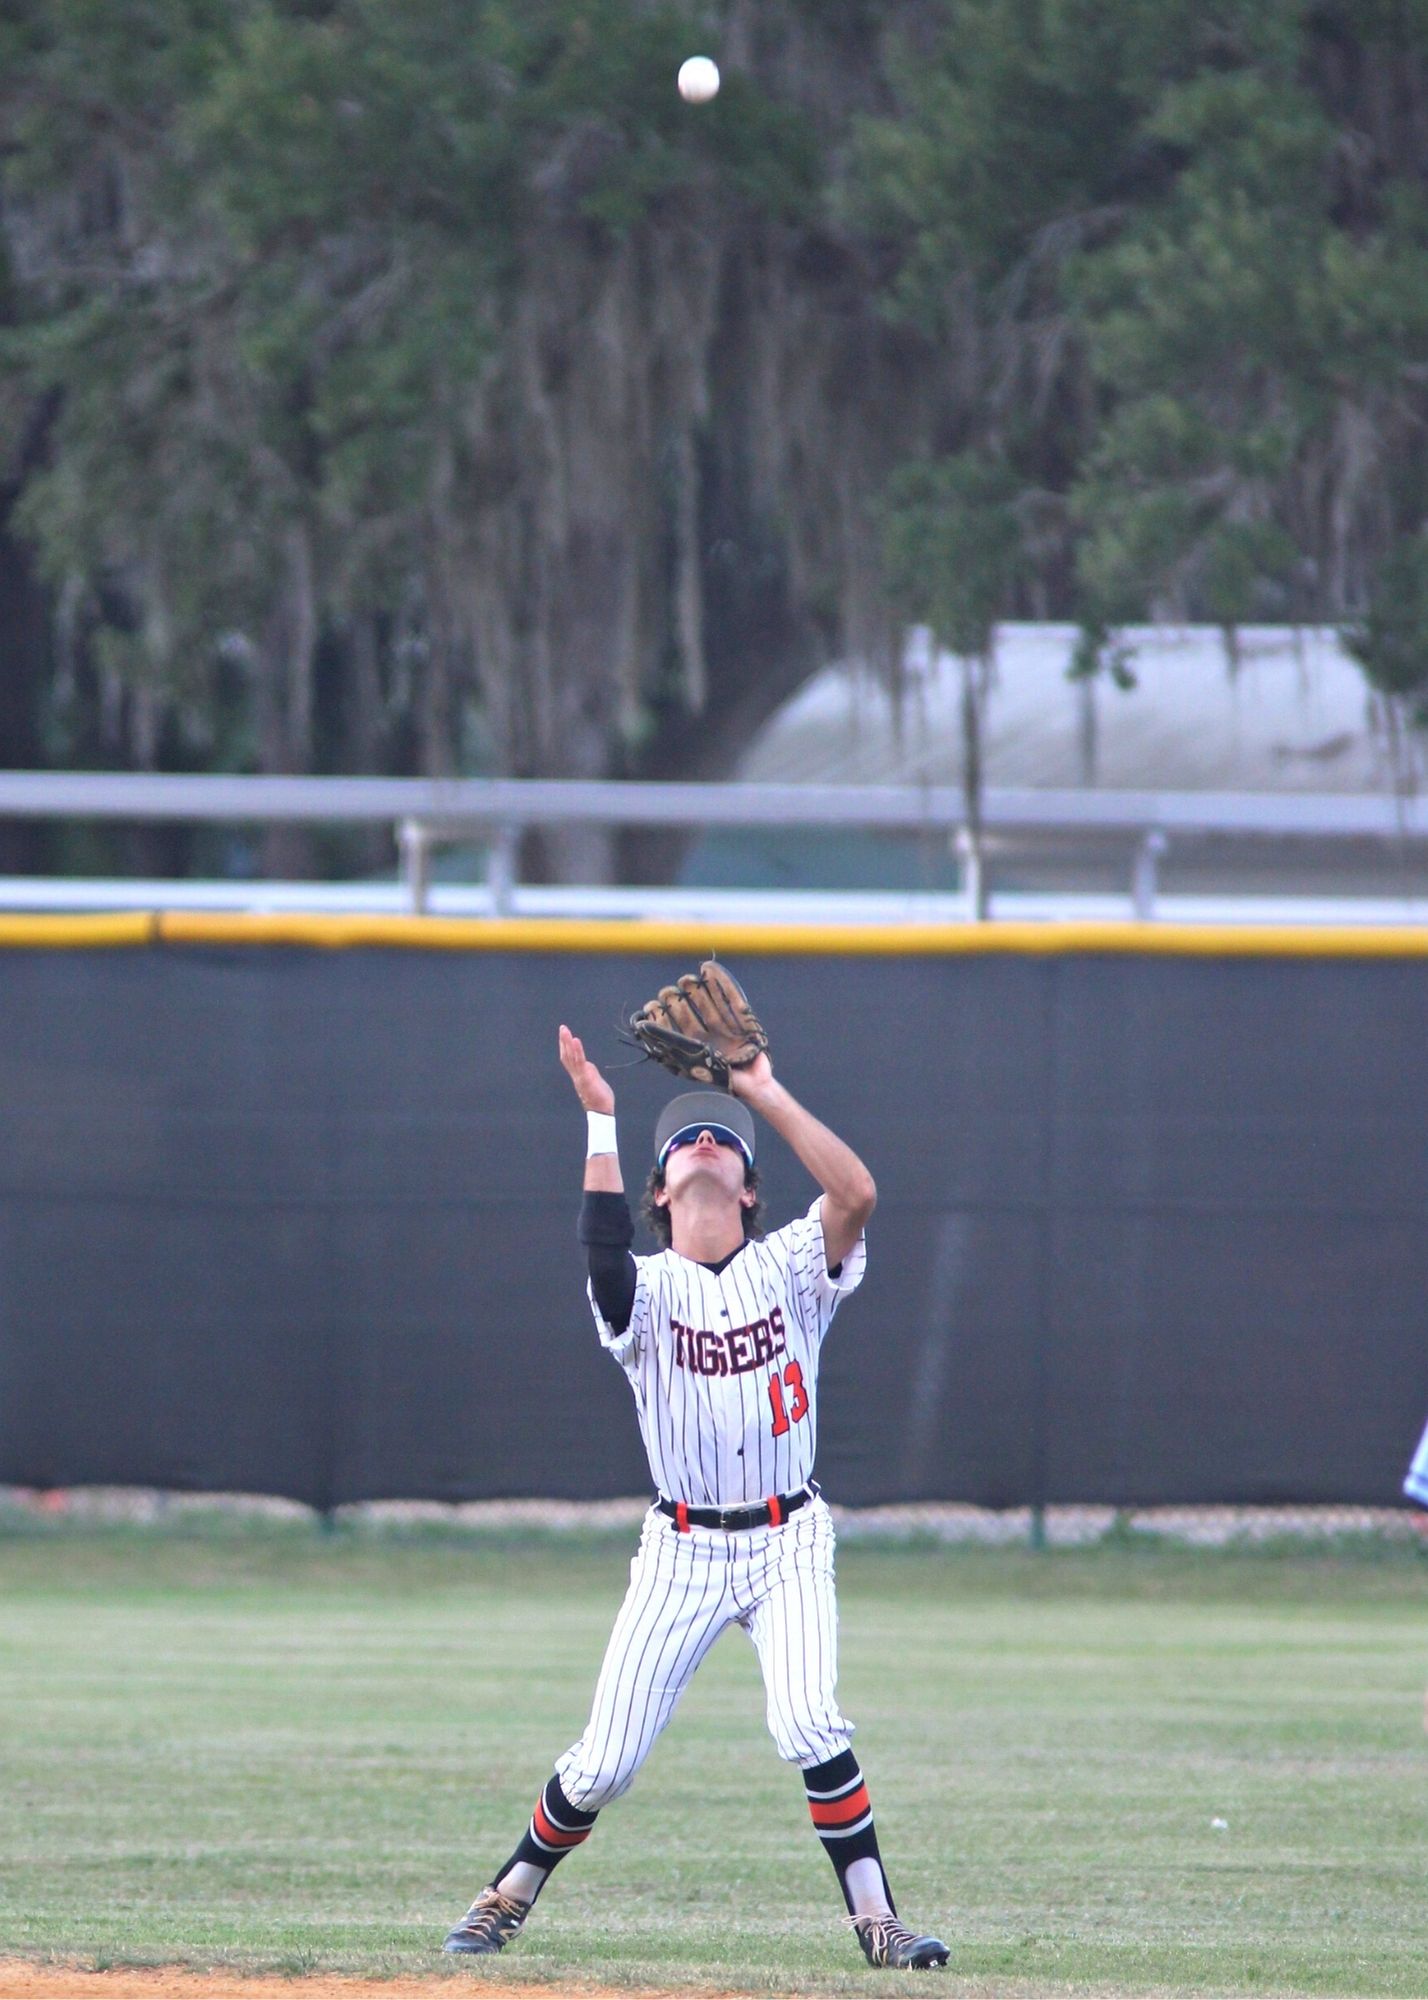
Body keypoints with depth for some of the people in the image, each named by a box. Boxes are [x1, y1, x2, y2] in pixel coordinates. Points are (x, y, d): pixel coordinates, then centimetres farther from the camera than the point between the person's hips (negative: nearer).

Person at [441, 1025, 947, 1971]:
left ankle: (876, 1919, -11)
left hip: (789, 1545, 0)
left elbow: (856, 1195, -20)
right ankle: (512, 1893, 23)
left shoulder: (790, 1267, 0)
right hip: (682, 1550, 0)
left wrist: (768, 1094, -18)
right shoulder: (650, 1287, -4)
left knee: (811, 1729, -21)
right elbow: (606, 1264, -29)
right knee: (606, 1761, -1)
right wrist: (601, 1125, -30)